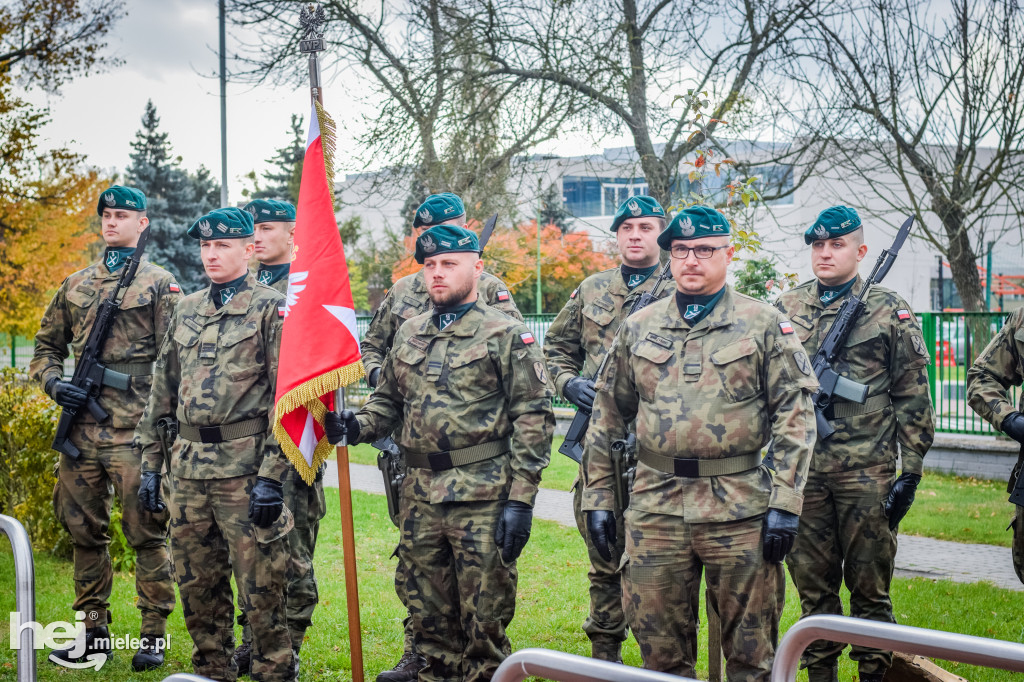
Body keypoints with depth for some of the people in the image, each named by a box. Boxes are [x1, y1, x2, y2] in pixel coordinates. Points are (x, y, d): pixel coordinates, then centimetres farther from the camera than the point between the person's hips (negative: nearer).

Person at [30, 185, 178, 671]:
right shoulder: (75, 285, 17)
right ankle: (94, 630, 21)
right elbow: (46, 346, 23)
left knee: (146, 534, -3)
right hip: (81, 427, 5)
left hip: (134, 430, -5)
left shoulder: (160, 284, 2)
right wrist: (53, 382, 1)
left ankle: (153, 635, 5)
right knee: (84, 532, 10)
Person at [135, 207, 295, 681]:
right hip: (187, 466, 6)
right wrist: (150, 463, 14)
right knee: (196, 583, 12)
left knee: (259, 586, -2)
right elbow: (163, 390, 19)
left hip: (244, 469, -6)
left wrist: (271, 476, -16)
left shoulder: (271, 309, -5)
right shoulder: (186, 311, 15)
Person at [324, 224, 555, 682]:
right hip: (420, 498, 6)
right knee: (429, 618, 13)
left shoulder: (506, 336, -4)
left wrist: (520, 499, -14)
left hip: (482, 499, -5)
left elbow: (534, 418, -8)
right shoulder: (409, 334, 14)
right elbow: (387, 400, 22)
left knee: (484, 621, 1)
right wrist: (355, 426, -1)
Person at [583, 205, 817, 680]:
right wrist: (597, 498, 9)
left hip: (740, 510, -2)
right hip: (654, 509, 3)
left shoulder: (765, 325, 2)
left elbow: (796, 413, -2)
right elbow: (608, 415, 14)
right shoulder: (638, 327, 10)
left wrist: (784, 502, -10)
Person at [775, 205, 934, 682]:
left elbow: (912, 397, 1)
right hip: (801, 469, 3)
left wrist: (911, 471, -3)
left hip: (866, 472, -3)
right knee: (812, 583, 9)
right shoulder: (784, 309, 10)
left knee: (869, 584, 4)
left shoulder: (889, 311, 2)